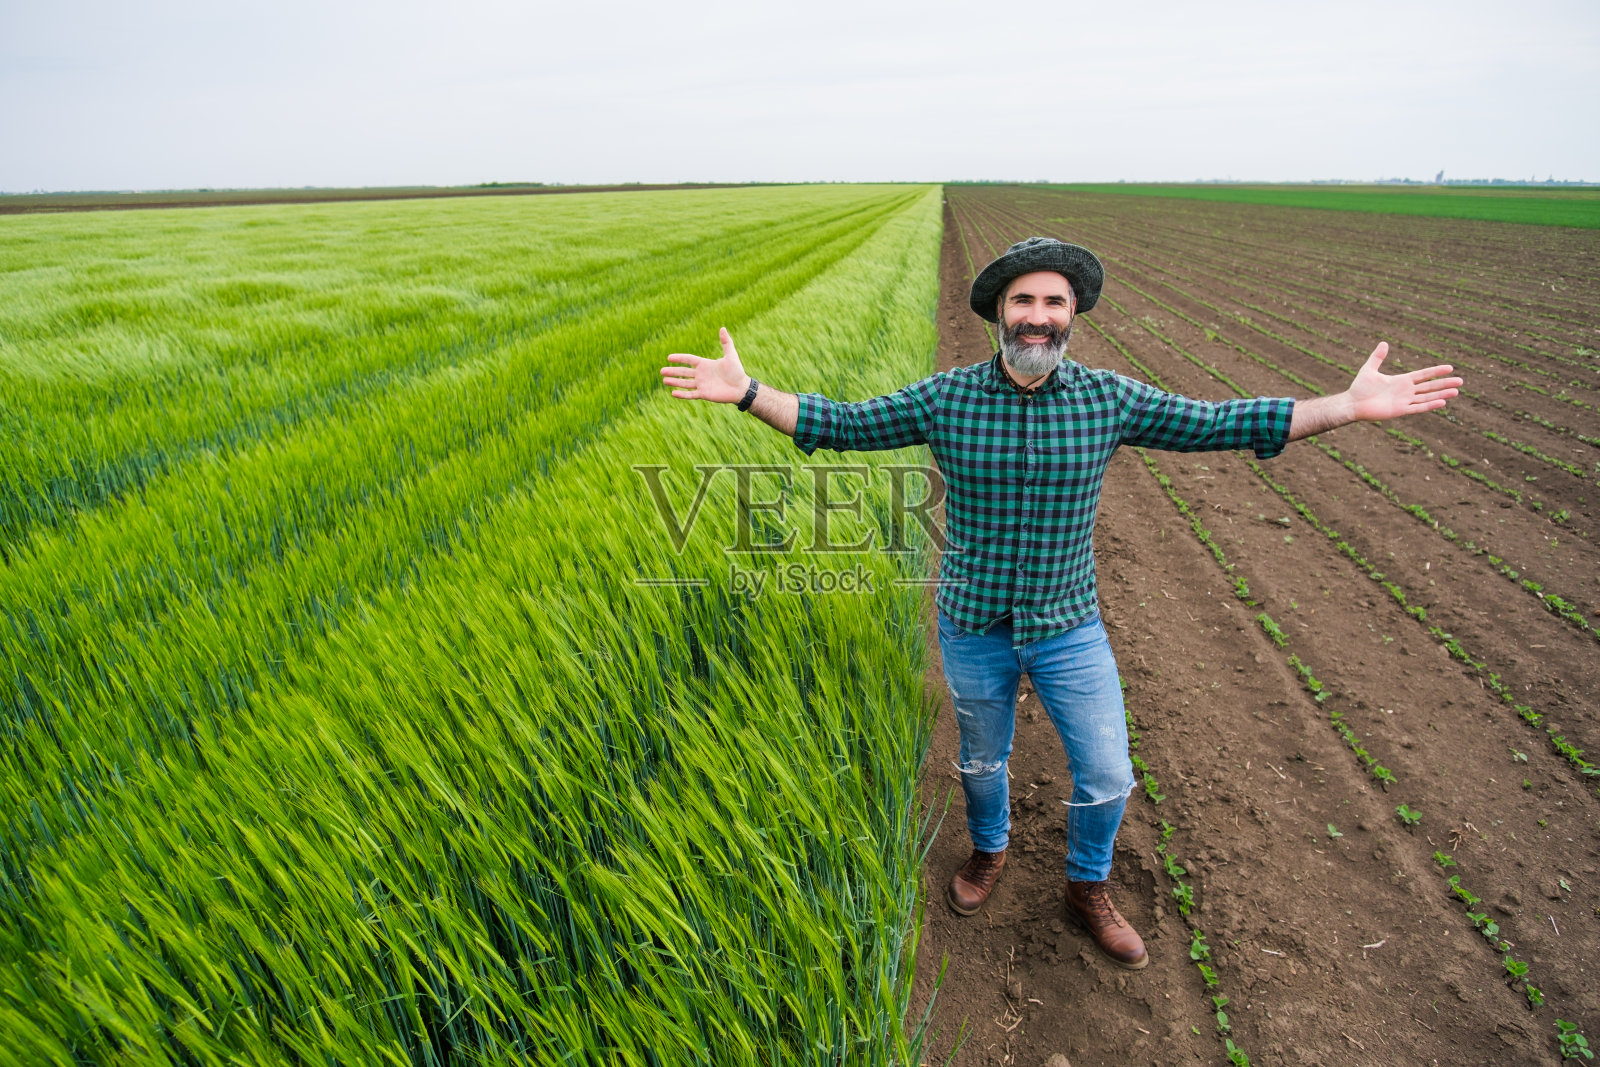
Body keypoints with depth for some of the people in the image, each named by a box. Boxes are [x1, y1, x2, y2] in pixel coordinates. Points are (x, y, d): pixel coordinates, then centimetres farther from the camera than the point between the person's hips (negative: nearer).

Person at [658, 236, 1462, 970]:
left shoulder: (1111, 400, -10)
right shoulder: (944, 398, -12)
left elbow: (1224, 424, -7)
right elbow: (837, 426, -8)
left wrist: (1352, 405, -14)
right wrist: (744, 391, -16)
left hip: (1069, 629, 1)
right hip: (974, 628, 0)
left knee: (1107, 777, 8)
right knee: (981, 760, 21)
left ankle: (1087, 888, 39)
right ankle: (989, 851, 54)